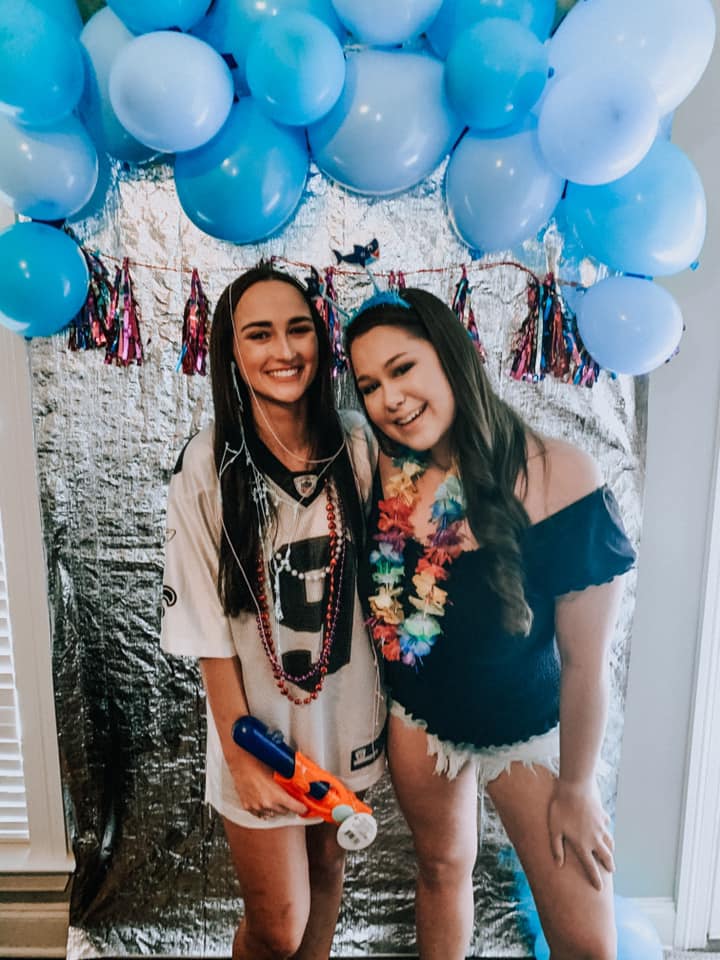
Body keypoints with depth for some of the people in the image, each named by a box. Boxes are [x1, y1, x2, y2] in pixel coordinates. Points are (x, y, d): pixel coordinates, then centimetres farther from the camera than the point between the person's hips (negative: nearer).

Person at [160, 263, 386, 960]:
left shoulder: (356, 446, -7)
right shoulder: (208, 466, -17)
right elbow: (208, 625, -12)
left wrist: (392, 708, 5)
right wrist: (240, 755, -9)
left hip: (346, 713, 3)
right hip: (259, 722, -3)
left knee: (327, 866, 26)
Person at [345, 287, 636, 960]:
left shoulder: (557, 477, -26)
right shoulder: (381, 472, -15)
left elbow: (585, 660, -17)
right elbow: (373, 597, 0)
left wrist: (575, 788, -6)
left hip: (529, 732, -2)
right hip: (417, 720, 3)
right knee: (442, 867, 24)